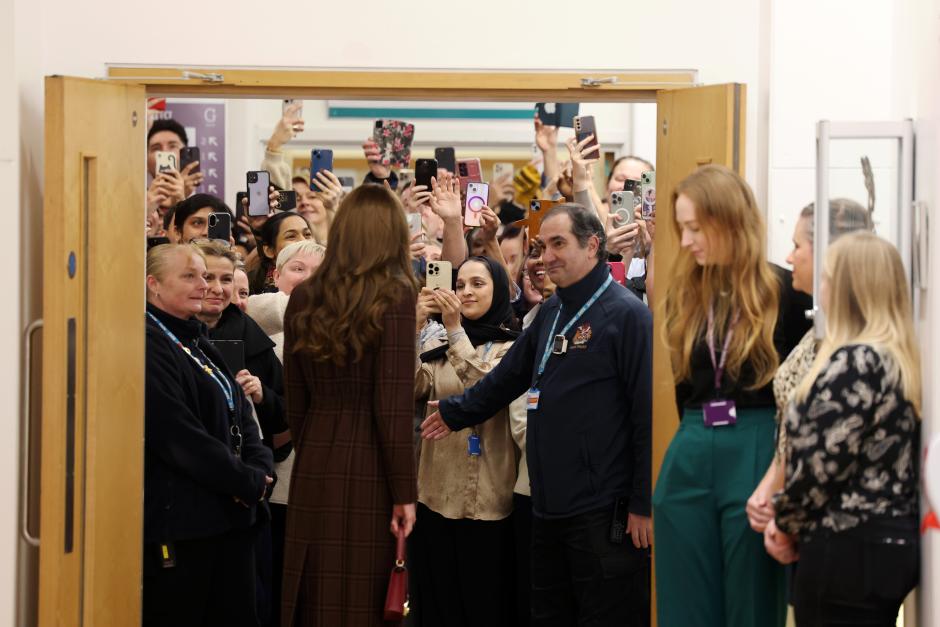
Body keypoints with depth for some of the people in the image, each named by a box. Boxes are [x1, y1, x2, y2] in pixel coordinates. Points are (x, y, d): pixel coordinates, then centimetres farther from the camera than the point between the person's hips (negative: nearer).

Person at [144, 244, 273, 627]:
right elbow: (177, 434, -19)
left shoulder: (199, 342, 18)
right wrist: (246, 481, -14)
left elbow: (240, 413, 15)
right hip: (180, 515, -9)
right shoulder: (149, 346, -11)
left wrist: (259, 469, -4)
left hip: (229, 515, 9)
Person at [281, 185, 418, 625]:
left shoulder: (303, 298, 6)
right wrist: (404, 491, -7)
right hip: (368, 471, -5)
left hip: (312, 472, 5)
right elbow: (393, 406, -12)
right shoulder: (394, 297, -8)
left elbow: (295, 402, 10)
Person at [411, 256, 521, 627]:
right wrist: (416, 328, -15)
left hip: (488, 499, -4)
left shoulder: (513, 346, -2)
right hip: (436, 494, 4)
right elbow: (412, 390, -4)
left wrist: (456, 330, -24)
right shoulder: (438, 342, 10)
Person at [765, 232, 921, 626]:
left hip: (848, 549, -10)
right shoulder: (900, 358, 12)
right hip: (891, 543, 10)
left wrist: (787, 524, -3)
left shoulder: (855, 363, -18)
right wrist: (790, 520, 6)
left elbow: (822, 462, -20)